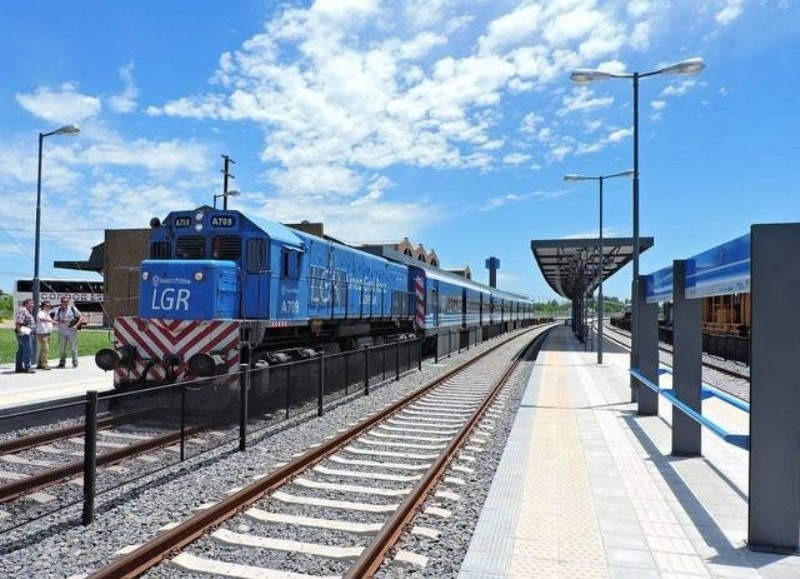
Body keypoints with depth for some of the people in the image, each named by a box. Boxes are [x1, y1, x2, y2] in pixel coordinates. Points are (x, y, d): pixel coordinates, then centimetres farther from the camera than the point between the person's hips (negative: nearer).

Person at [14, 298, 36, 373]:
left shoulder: (27, 311, 19)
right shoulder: (22, 310, -13)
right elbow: (17, 322, -22)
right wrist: (19, 331, -24)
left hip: (28, 333, 11)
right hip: (24, 333, -11)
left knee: (21, 350, 14)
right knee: (28, 350, -10)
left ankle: (19, 367, 20)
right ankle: (27, 368, -7)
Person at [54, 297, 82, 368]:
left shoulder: (73, 308, -3)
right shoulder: (59, 310, 3)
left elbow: (80, 317, 3)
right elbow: (56, 321, 5)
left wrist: (76, 325, -8)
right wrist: (61, 322, -15)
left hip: (72, 331, -2)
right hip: (62, 332, 2)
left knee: (73, 348, 0)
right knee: (63, 348, 9)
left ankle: (75, 363, 8)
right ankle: (62, 363, 19)